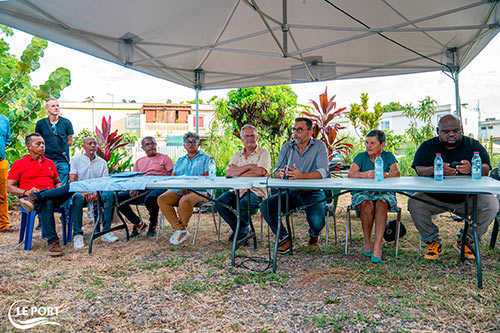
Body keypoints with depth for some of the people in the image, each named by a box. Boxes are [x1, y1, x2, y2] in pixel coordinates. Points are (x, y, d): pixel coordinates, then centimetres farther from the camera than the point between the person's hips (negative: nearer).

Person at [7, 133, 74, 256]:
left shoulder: (50, 163, 25)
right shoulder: (19, 164, 13)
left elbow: (57, 182, 30)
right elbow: (10, 187, 8)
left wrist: (59, 192, 6)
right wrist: (25, 192, -12)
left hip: (51, 195, 3)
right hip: (28, 197, -3)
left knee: (70, 187, -30)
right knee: (47, 204, -41)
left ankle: (34, 199, -41)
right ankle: (53, 242, -46)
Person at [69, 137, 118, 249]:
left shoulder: (102, 162, 17)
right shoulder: (76, 160, 11)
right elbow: (72, 180, -1)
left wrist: (97, 193, -15)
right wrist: (84, 193, -19)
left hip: (97, 193, 2)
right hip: (81, 191, -2)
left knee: (110, 194, -30)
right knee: (78, 197, -37)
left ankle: (106, 231, -25)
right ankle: (77, 234, -28)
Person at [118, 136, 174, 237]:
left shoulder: (164, 158, 14)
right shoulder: (139, 161, 27)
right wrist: (132, 189, -3)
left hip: (158, 187, -5)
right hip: (141, 189, 5)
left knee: (150, 198, -40)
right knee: (119, 198, -17)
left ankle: (153, 223, -8)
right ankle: (138, 223, 0)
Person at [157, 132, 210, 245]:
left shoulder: (205, 158, 13)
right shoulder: (180, 160, 27)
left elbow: (207, 177, -2)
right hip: (179, 190, 5)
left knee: (185, 202, -36)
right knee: (162, 199, -22)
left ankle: (181, 227, -9)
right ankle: (181, 230, -20)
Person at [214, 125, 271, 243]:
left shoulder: (263, 153, 4)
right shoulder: (237, 155, 18)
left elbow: (261, 172, -15)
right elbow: (228, 172, 1)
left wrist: (237, 172, -6)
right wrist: (249, 166, -8)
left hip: (255, 191, -5)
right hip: (237, 190, 5)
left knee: (243, 204, -34)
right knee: (219, 203, -19)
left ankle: (241, 232, -3)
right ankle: (243, 231, -2)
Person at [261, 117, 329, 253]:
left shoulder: (319, 146, -4)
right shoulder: (287, 147, 7)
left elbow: (323, 172, -18)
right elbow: (276, 171, 1)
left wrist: (302, 176, -36)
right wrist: (280, 173, -26)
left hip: (313, 193, -3)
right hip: (291, 192, 4)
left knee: (316, 221, -29)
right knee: (265, 206, -19)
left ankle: (314, 236, 12)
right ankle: (284, 237, 3)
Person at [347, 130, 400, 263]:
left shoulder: (388, 156, 6)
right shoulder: (361, 156, 5)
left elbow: (396, 173, -13)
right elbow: (350, 174, -12)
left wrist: (383, 175, -35)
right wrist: (365, 174, -32)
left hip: (384, 193, 0)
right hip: (363, 193, 0)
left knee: (381, 204, -33)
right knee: (367, 205, -32)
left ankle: (377, 246, -33)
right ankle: (367, 242, -14)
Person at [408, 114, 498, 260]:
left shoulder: (473, 145, 3)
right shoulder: (428, 146, 1)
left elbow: (485, 169, -11)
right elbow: (419, 170, -14)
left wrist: (472, 169, -36)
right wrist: (435, 170, -37)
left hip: (467, 198, 1)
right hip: (434, 197, -1)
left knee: (491, 203, -23)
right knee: (414, 203, -27)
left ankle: (466, 240, -1)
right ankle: (433, 242, -5)